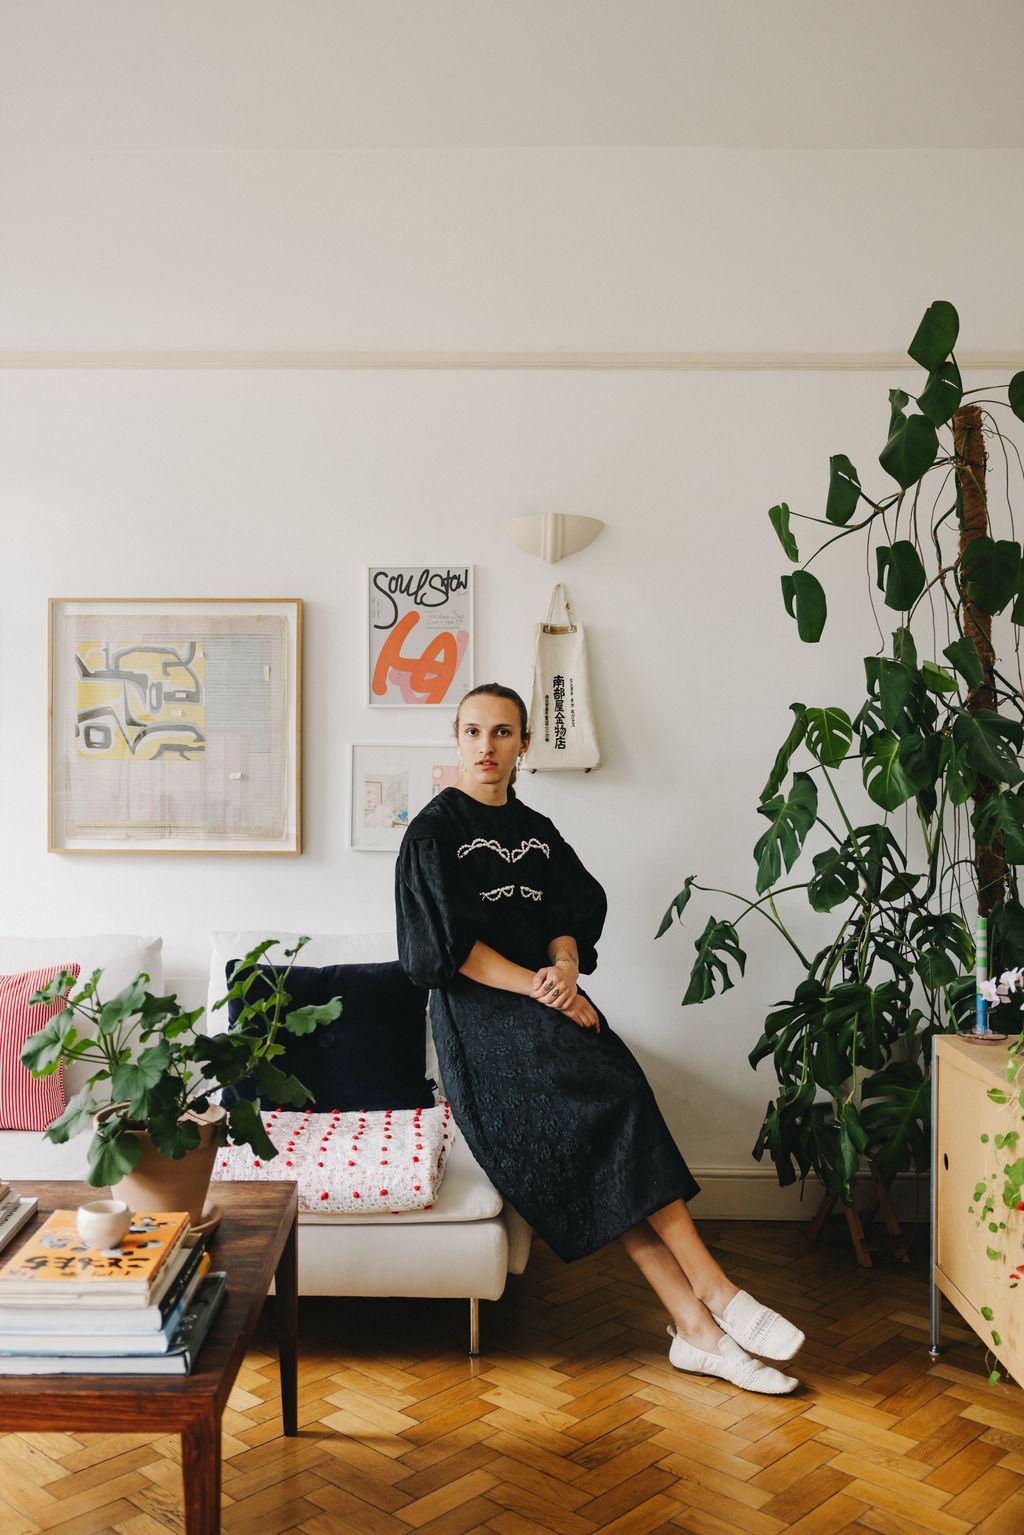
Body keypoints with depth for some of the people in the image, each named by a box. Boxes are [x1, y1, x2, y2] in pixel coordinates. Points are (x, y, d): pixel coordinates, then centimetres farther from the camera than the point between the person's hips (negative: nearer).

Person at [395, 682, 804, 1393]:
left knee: (613, 1159, -14)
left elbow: (570, 915, 11)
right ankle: (714, 1294, -18)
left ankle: (696, 1326, -14)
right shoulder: (435, 830, -1)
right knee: (617, 1103, -25)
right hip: (482, 1015, -5)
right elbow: (451, 944, -9)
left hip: (549, 1002, 5)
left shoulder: (537, 831, 16)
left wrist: (565, 967, -12)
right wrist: (539, 989, -15)